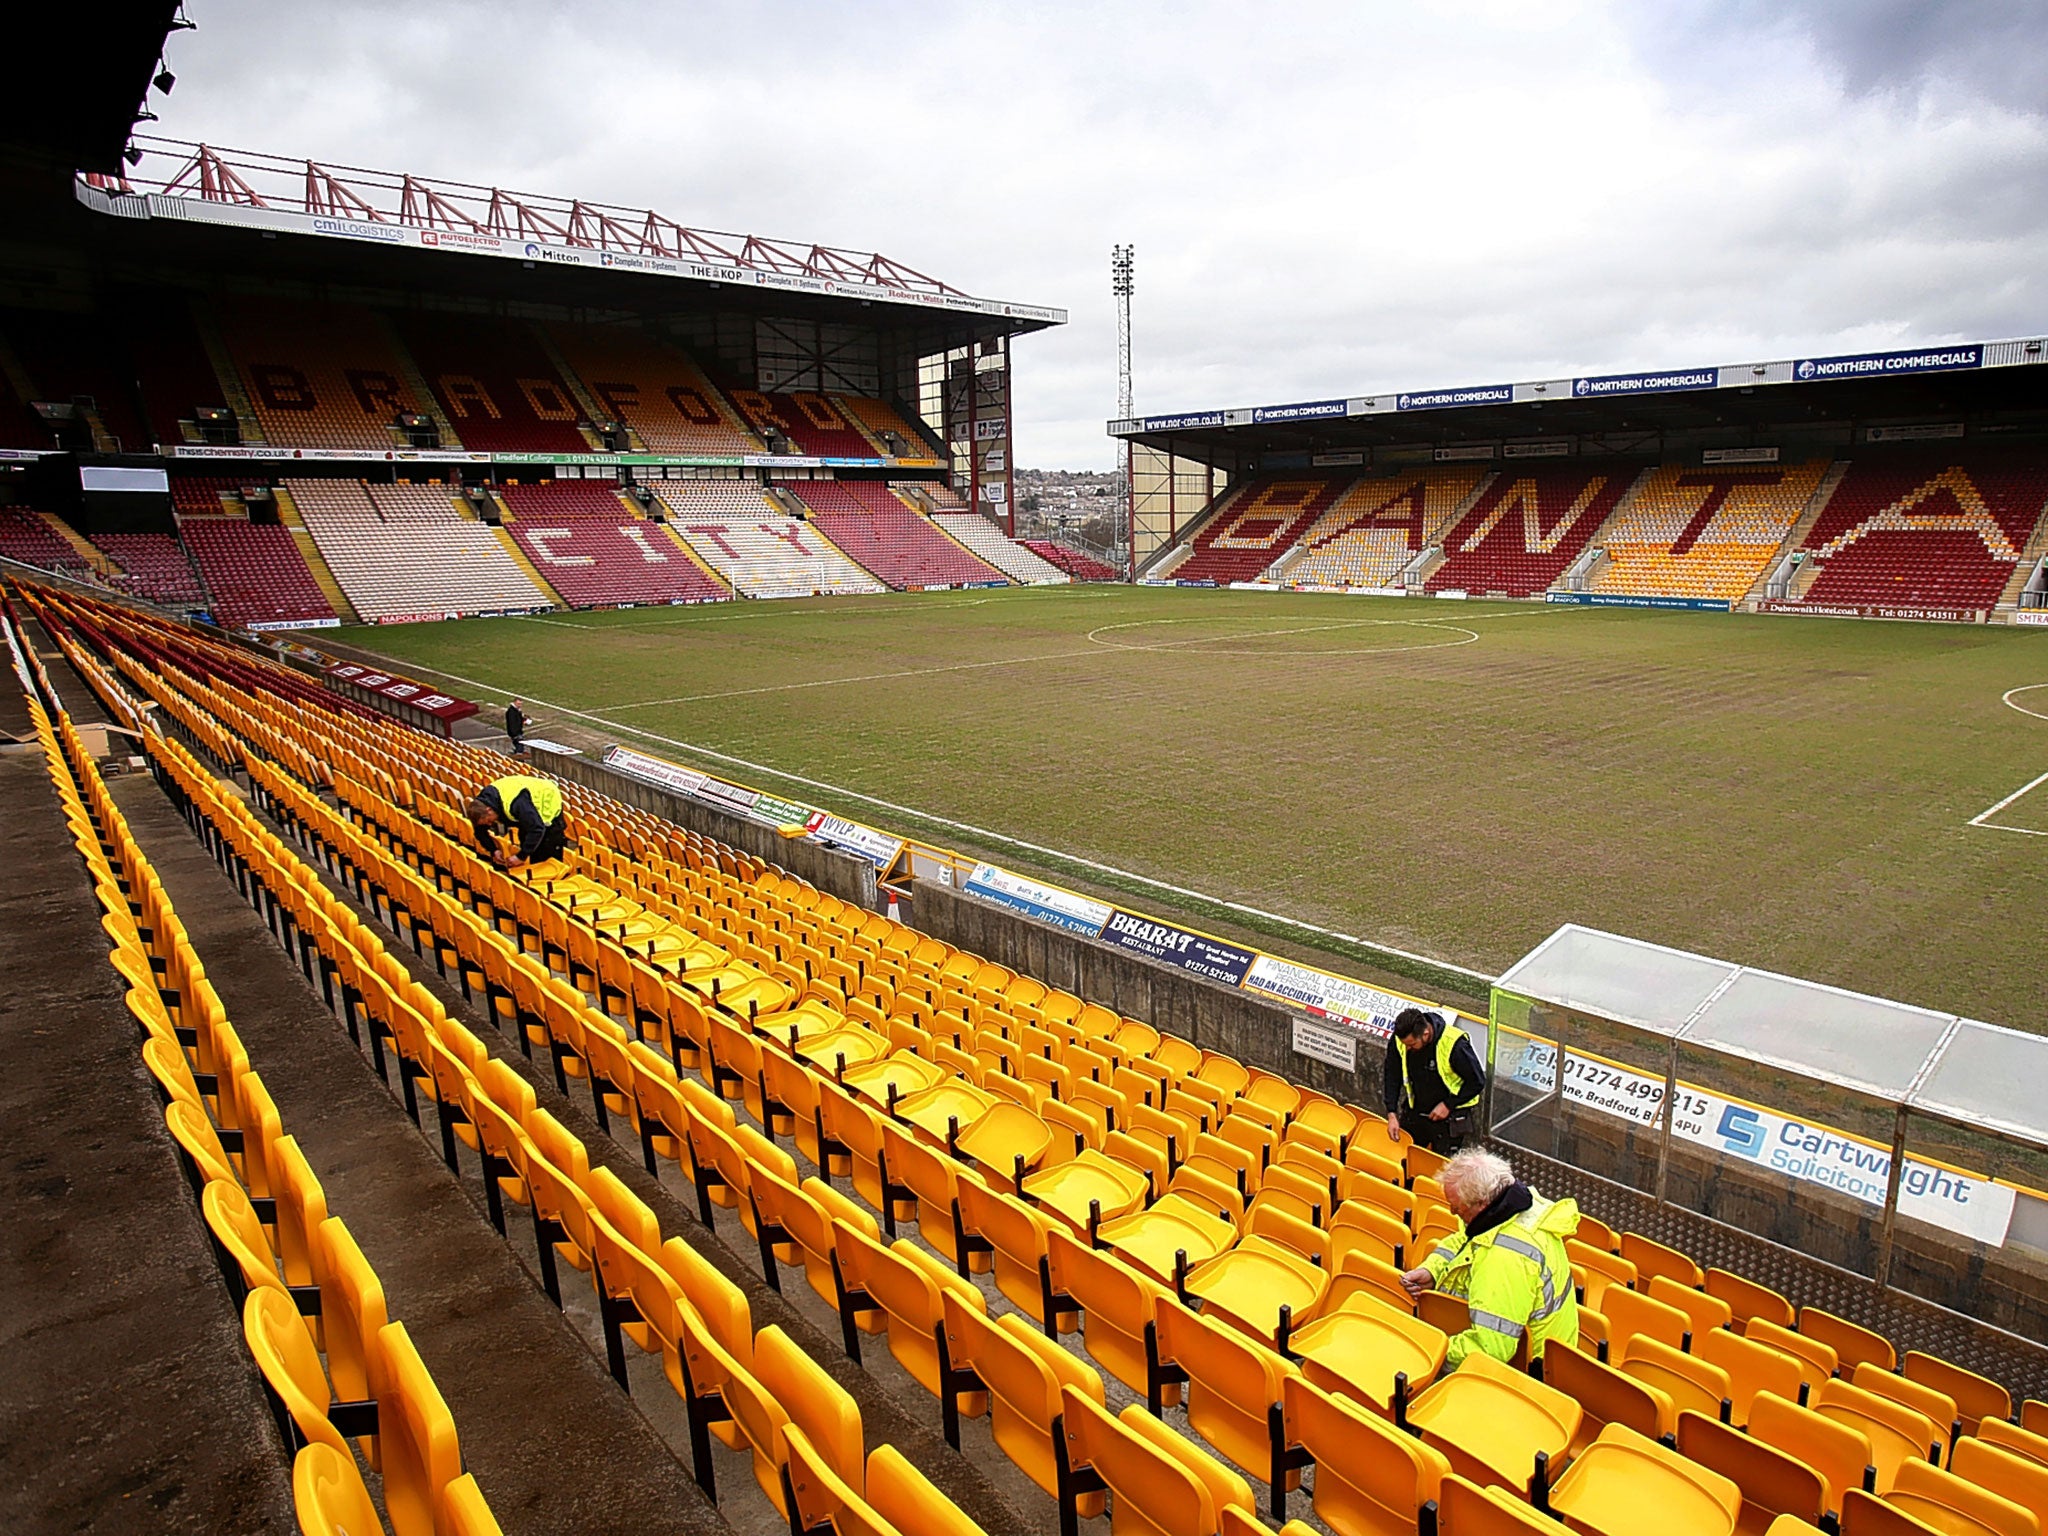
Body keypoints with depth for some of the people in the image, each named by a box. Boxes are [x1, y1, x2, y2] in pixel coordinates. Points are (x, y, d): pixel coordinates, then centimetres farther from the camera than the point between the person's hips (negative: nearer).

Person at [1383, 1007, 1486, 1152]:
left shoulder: (1454, 1044, -28)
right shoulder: (1398, 1040, -15)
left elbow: (1477, 1081, -14)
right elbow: (1392, 1077, -2)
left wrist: (1448, 1105, -16)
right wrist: (1391, 1113, -8)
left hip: (1450, 1116, -4)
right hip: (1415, 1112, 4)